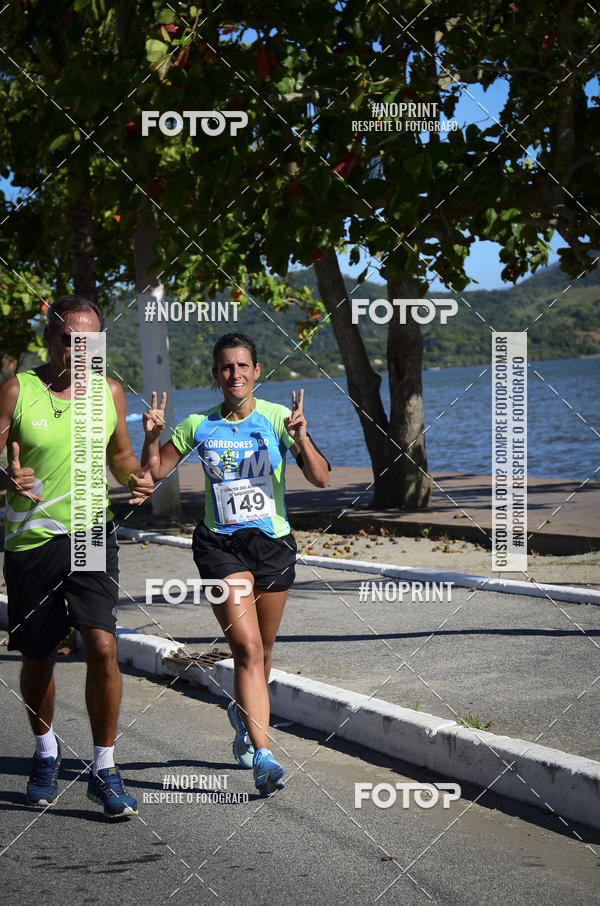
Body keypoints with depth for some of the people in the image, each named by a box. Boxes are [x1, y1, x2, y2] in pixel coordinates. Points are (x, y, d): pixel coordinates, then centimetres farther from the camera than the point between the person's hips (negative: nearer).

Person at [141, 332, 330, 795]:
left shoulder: (278, 418, -3)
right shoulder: (198, 426, 1)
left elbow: (321, 479, -9)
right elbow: (153, 475, 9)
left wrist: (301, 439, -27)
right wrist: (152, 437, -10)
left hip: (273, 543, 1)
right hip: (220, 545, -1)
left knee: (261, 651, 14)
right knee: (247, 647, -16)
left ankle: (244, 714, 45)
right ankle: (262, 755, -20)